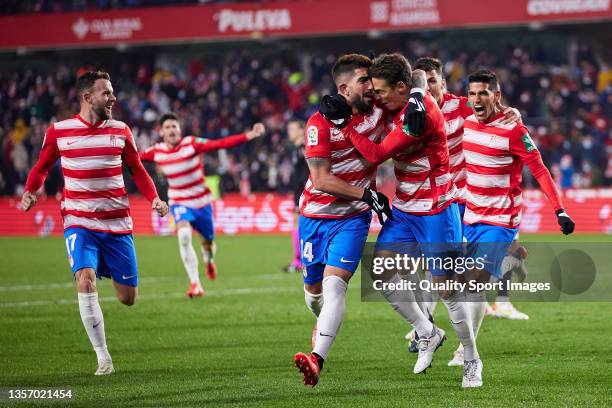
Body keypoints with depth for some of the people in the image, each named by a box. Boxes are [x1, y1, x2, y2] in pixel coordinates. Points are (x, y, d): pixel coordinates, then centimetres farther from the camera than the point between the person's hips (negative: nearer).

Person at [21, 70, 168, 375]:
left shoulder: (120, 130, 2)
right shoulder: (58, 131, -3)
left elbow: (137, 170, 11)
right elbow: (42, 167, 10)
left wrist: (154, 198, -5)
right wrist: (30, 192, -10)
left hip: (117, 224, 2)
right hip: (79, 223, -2)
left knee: (128, 298, 5)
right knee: (85, 281, -25)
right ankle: (103, 357, -15)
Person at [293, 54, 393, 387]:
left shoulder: (377, 111, -2)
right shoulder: (320, 123, -14)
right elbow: (322, 179, -17)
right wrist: (366, 194, -21)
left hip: (353, 218, 0)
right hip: (316, 215, 0)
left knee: (335, 283, -19)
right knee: (313, 287, 14)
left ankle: (318, 359, -29)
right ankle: (323, 323, 49)